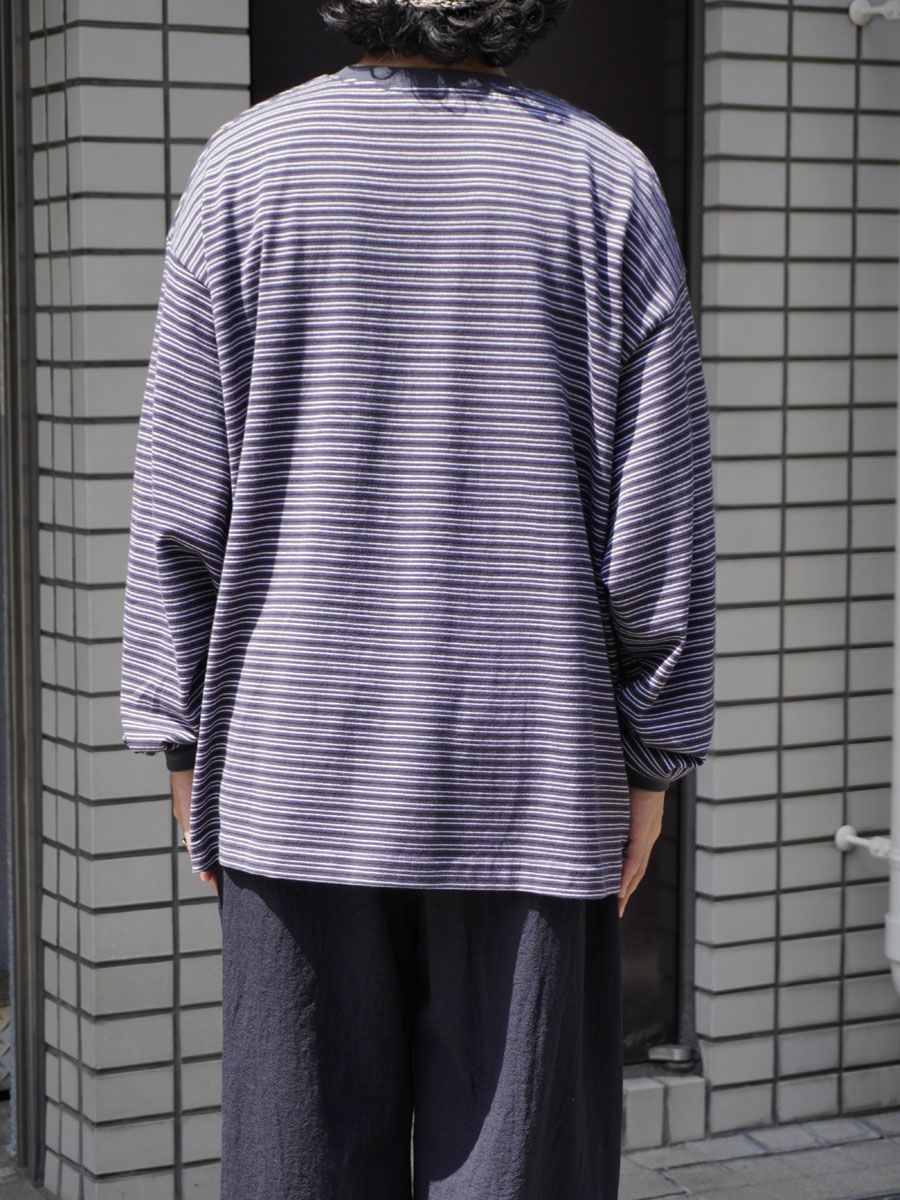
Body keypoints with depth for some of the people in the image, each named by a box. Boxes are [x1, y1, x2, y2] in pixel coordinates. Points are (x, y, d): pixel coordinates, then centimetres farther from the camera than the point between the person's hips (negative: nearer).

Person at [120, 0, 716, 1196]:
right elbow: (658, 517, -5)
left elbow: (181, 504, -4)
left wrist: (186, 739, 5)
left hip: (301, 768, 1)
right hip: (529, 779, 0)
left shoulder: (249, 165, -3)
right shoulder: (606, 184, -4)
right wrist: (651, 756, 4)